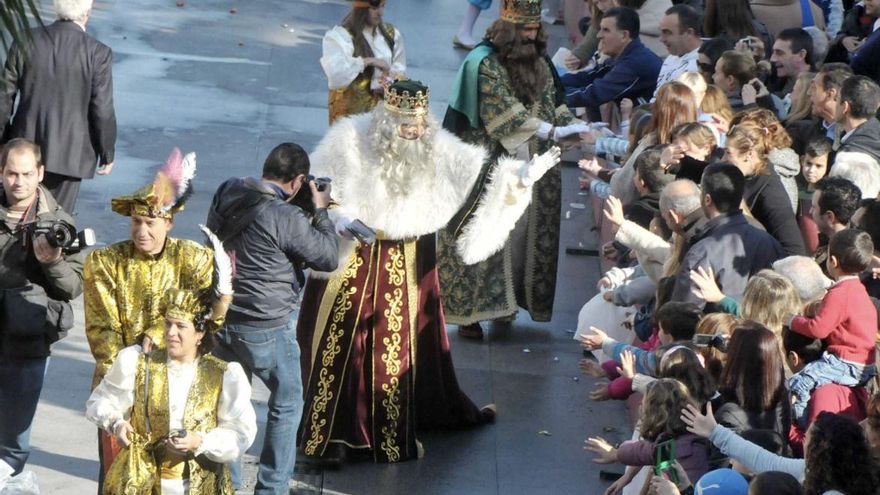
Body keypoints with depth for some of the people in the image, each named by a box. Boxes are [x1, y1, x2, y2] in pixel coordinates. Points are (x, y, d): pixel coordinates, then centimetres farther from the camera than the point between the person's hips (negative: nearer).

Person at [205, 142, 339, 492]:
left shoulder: (225, 194, -2)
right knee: (287, 402, 13)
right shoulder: (286, 218, -23)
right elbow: (329, 258, -13)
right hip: (266, 328, -6)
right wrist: (320, 212, 0)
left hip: (221, 317, 7)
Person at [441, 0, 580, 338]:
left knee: (520, 236, 8)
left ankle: (504, 303, 18)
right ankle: (469, 311, -2)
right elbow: (506, 113, -22)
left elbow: (554, 103, 14)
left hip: (530, 168, 7)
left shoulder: (539, 63, 11)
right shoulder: (485, 63, -13)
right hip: (490, 168, -7)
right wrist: (552, 132, -28)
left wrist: (573, 125, -8)